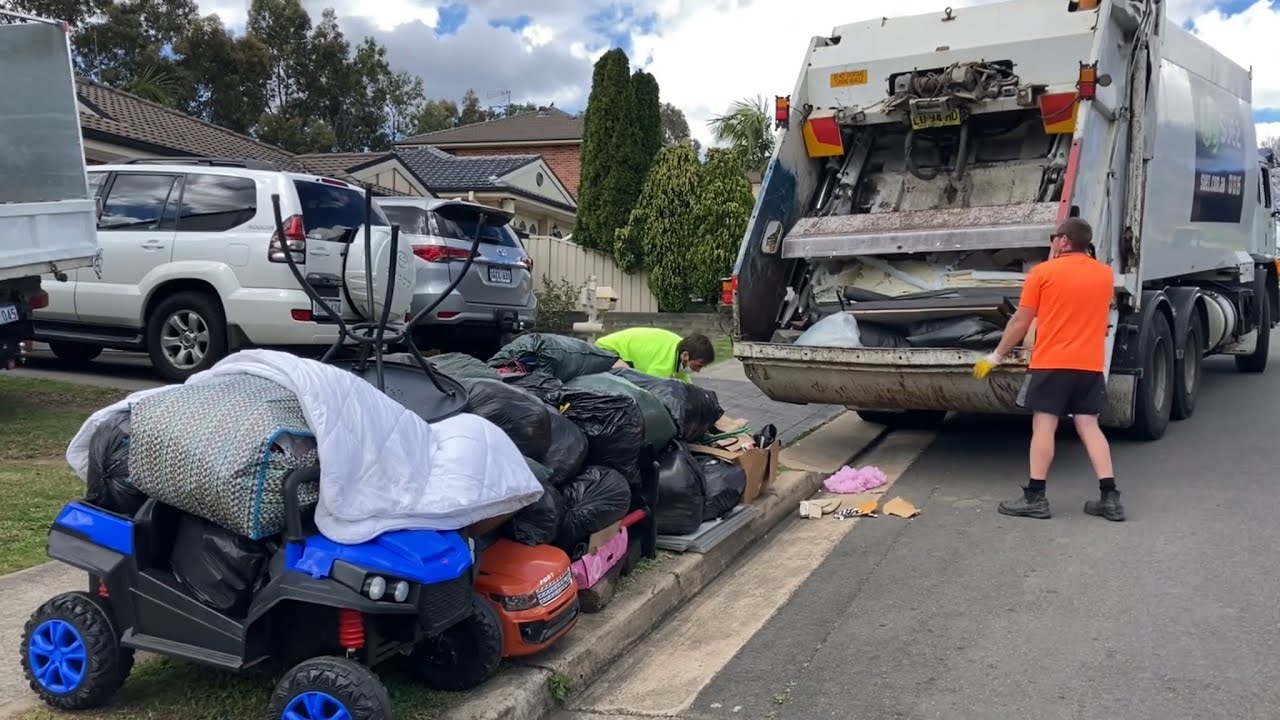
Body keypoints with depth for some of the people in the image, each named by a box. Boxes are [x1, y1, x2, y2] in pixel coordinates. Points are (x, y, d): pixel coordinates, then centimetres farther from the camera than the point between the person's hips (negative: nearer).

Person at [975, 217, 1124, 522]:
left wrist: (997, 355, 6)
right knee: (1089, 427, 8)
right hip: (1090, 364, 5)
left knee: (1043, 426, -2)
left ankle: (1035, 497, -1)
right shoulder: (1105, 274, 11)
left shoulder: (1044, 272, -5)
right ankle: (1110, 497, 4)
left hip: (1052, 362, -5)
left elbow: (1020, 321, -5)